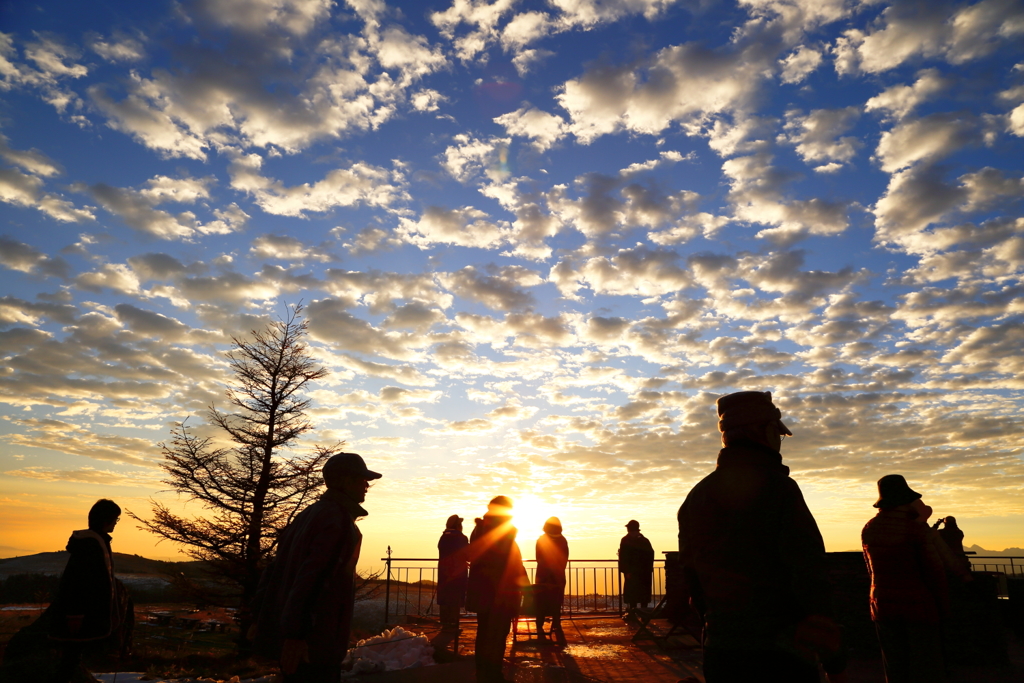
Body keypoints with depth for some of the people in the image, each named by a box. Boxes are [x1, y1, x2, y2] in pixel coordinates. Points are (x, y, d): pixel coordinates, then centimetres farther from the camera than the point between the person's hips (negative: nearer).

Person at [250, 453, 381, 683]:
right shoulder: (338, 519, -15)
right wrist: (295, 633, -26)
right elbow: (311, 576, -24)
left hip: (293, 632, 9)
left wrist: (260, 616, 15)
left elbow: (275, 568, 13)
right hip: (314, 640, -9)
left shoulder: (308, 515, 13)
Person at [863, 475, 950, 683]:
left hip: (883, 606, 4)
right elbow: (935, 571, -12)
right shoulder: (917, 528, -16)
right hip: (918, 606, -4)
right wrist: (943, 607, 0)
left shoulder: (868, 529, 0)